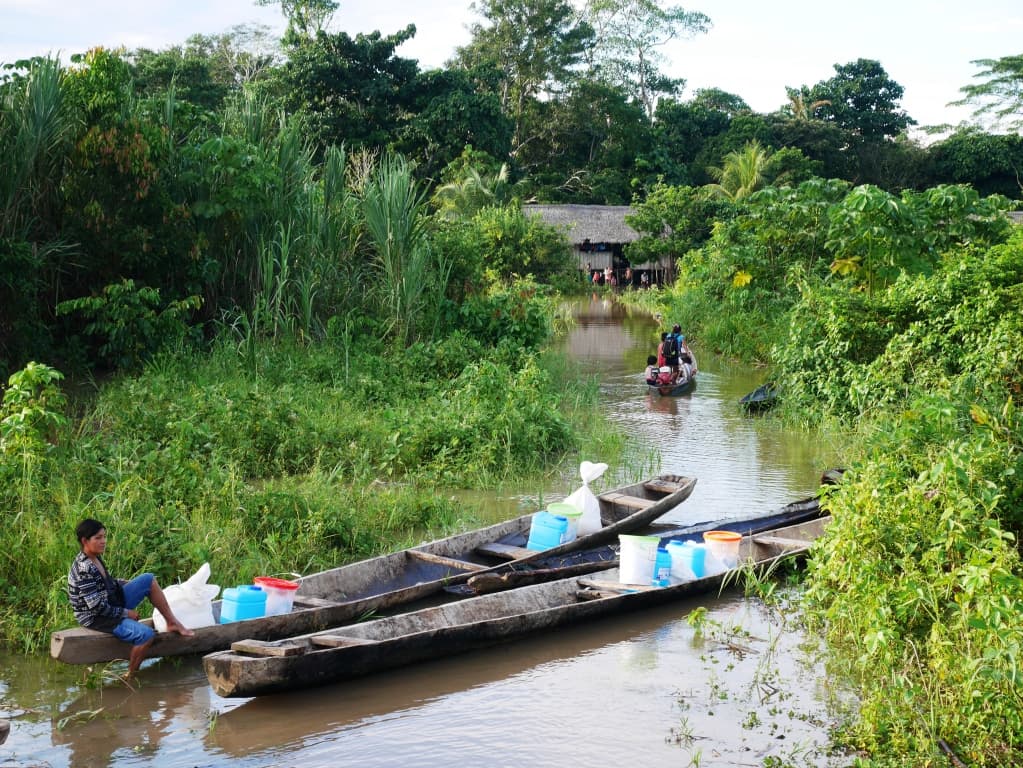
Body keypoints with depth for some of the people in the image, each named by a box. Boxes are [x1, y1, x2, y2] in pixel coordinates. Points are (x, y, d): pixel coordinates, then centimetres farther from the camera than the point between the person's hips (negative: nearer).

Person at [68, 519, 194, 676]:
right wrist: (126, 613, -15)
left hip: (112, 603, 10)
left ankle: (172, 622, 11)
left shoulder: (95, 557, 2)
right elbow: (98, 607, -27)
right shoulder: (84, 569, -28)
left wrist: (132, 584, 10)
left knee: (148, 579, 8)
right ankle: (130, 676, -7)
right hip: (96, 618, -10)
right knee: (146, 635, -25)